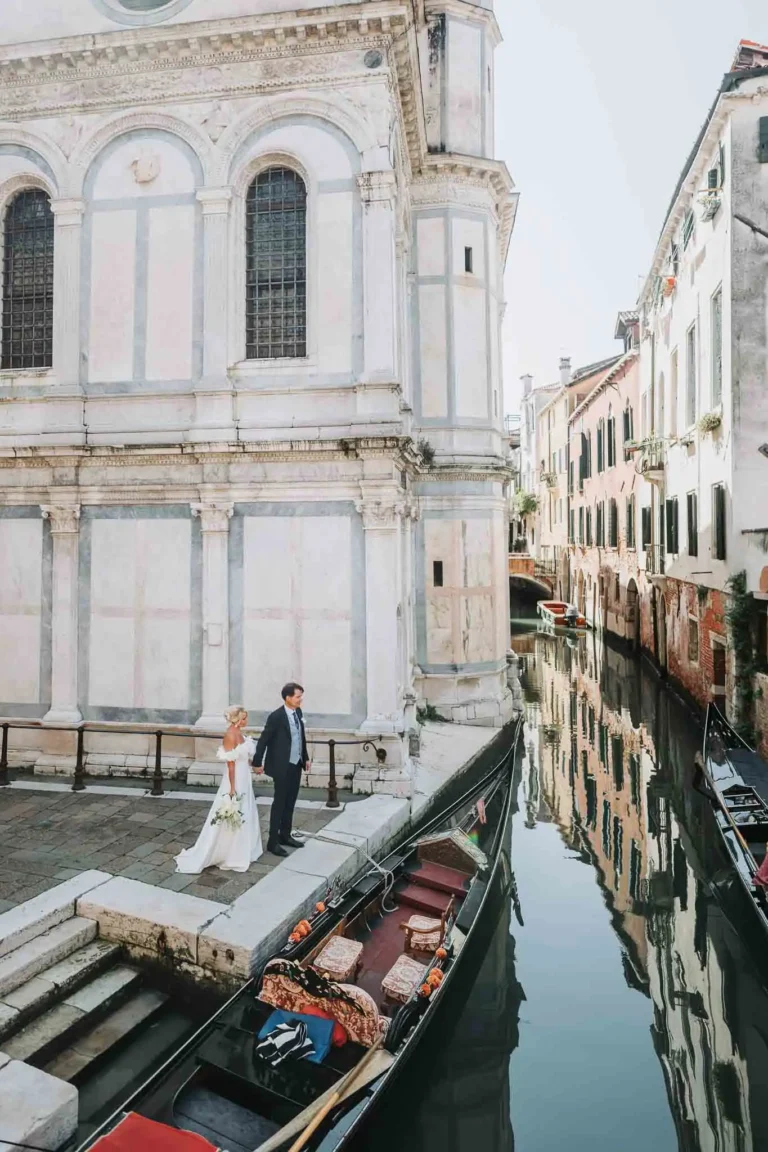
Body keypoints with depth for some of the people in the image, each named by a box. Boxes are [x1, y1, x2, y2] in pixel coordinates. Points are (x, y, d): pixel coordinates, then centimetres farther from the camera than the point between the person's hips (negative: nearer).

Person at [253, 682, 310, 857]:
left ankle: (285, 835, 29)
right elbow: (263, 740, -13)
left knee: (290, 802, 16)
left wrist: (306, 757, 16)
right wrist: (257, 762, -9)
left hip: (296, 765, 7)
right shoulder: (276, 716, -19)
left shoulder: (298, 712, 3)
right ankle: (273, 842, 11)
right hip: (282, 767, -7)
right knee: (279, 803, 1)